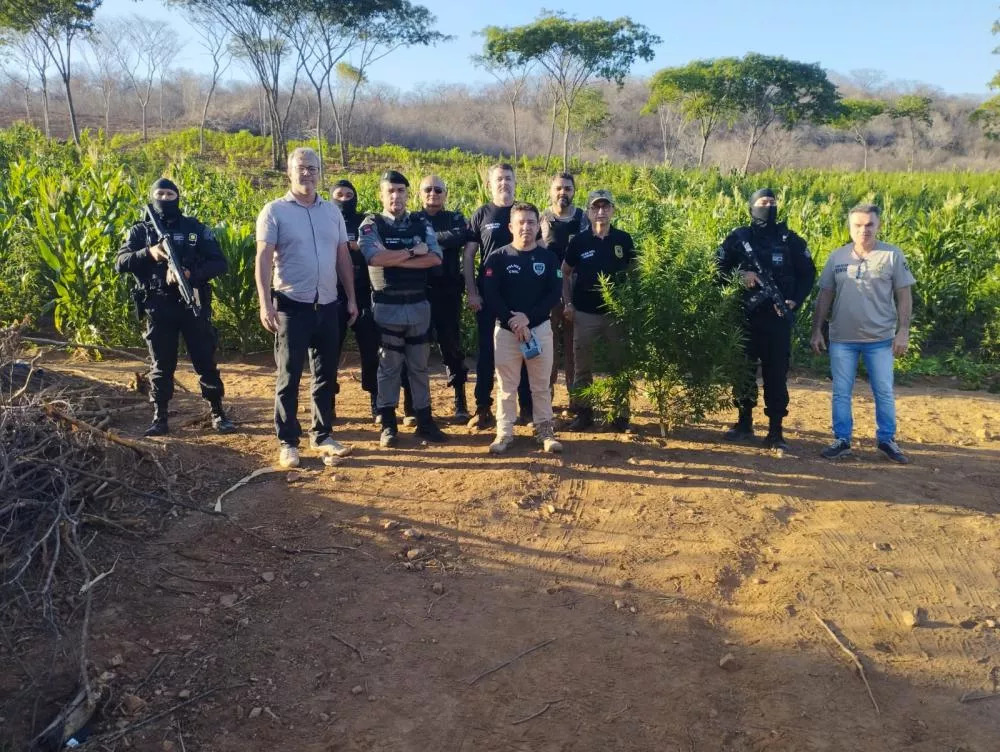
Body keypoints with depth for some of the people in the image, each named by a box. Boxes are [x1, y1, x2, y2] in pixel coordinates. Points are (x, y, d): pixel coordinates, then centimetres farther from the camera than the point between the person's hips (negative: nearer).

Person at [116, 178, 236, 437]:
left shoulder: (195, 228, 5)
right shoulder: (140, 231, 7)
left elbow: (220, 263, -2)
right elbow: (120, 263, -4)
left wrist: (191, 273, -18)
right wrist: (149, 252, -21)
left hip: (193, 304, 0)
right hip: (158, 307, 0)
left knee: (206, 361, 5)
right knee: (161, 366, 6)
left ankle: (218, 413, 15)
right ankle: (159, 418, 15)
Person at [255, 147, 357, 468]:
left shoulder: (332, 211, 10)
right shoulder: (275, 211, -4)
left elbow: (343, 257, 14)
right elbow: (263, 259, -9)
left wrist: (351, 298, 11)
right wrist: (265, 304, -18)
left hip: (328, 305, 5)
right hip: (292, 306, -5)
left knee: (326, 375, 12)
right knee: (289, 377, 2)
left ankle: (322, 435, 24)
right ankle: (287, 442, 12)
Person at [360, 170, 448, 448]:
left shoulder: (421, 223, 7)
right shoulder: (371, 224, -2)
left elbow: (436, 258, -8)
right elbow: (375, 257, -21)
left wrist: (395, 259, -15)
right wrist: (413, 252, -13)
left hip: (419, 304, 3)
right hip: (387, 306, -3)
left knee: (419, 365, 10)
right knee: (389, 366, 5)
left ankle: (424, 421, 19)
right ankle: (388, 424, 14)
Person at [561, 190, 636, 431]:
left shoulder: (624, 239, 0)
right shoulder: (579, 241, -2)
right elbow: (565, 273, 8)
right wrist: (567, 303, 0)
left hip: (616, 312, 0)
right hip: (584, 313, 0)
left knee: (619, 364, 6)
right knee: (582, 366, 6)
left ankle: (621, 414, 17)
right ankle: (584, 412, 18)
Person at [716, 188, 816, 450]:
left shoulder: (790, 239, 5)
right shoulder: (738, 237, 5)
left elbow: (808, 273, 7)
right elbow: (719, 267, 3)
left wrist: (795, 302, -7)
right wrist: (738, 275, -16)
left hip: (777, 317, -1)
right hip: (745, 315, 1)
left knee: (776, 373, -1)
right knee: (743, 369, 8)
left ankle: (776, 431, 4)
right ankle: (744, 422, 22)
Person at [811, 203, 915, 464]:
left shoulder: (893, 255, -2)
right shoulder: (837, 257, 4)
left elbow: (904, 296, -1)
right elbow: (825, 296, 8)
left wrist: (903, 332, -7)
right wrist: (817, 330, 4)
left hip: (880, 338, -2)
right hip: (842, 338, 2)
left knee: (884, 392, 7)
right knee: (841, 392, 7)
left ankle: (887, 440, 21)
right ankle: (842, 440, 17)